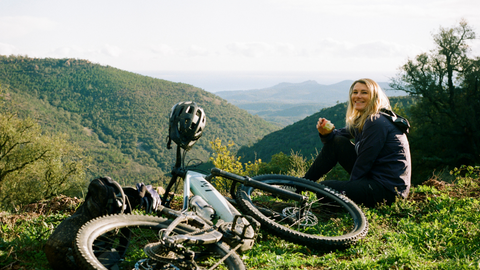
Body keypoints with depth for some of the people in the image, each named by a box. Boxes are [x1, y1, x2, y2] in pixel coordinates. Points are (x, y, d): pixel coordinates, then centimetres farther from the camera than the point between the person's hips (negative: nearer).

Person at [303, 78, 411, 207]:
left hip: (387, 190, -10)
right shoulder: (362, 120, 12)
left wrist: (349, 187, -6)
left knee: (324, 188, -18)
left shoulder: (378, 123, -18)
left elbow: (365, 160, -17)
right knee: (336, 141, 4)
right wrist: (327, 133, -10)